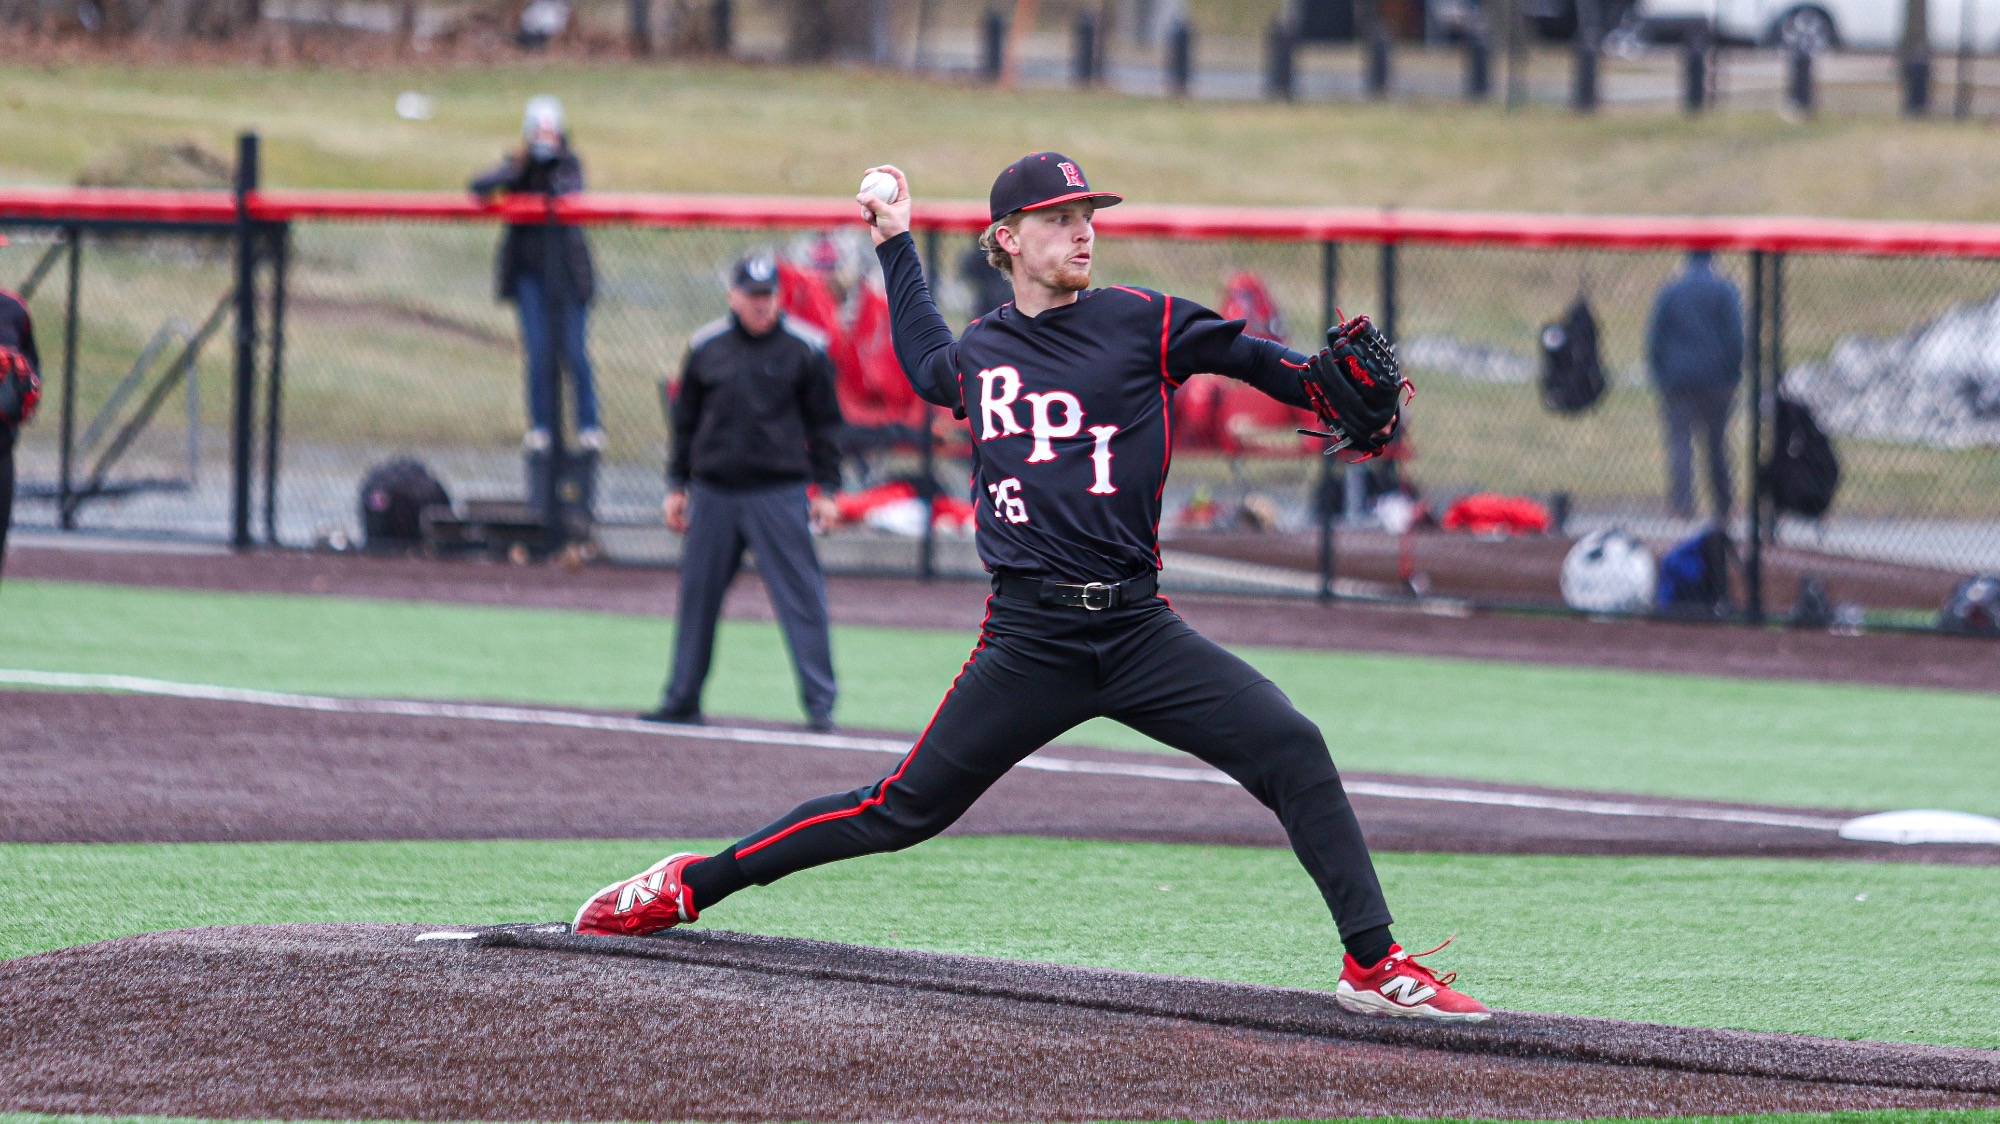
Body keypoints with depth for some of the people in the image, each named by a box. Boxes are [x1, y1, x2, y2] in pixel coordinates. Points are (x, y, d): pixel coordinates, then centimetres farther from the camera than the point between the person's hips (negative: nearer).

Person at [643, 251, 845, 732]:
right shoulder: (705, 346, 8)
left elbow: (824, 422, 4)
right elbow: (685, 419, 15)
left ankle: (819, 702, -3)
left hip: (779, 493, -3)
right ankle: (682, 700, 16)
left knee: (801, 597, -7)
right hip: (713, 493, 3)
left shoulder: (805, 348, 0)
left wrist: (826, 488, -1)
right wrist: (676, 485, 13)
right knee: (697, 596, 6)